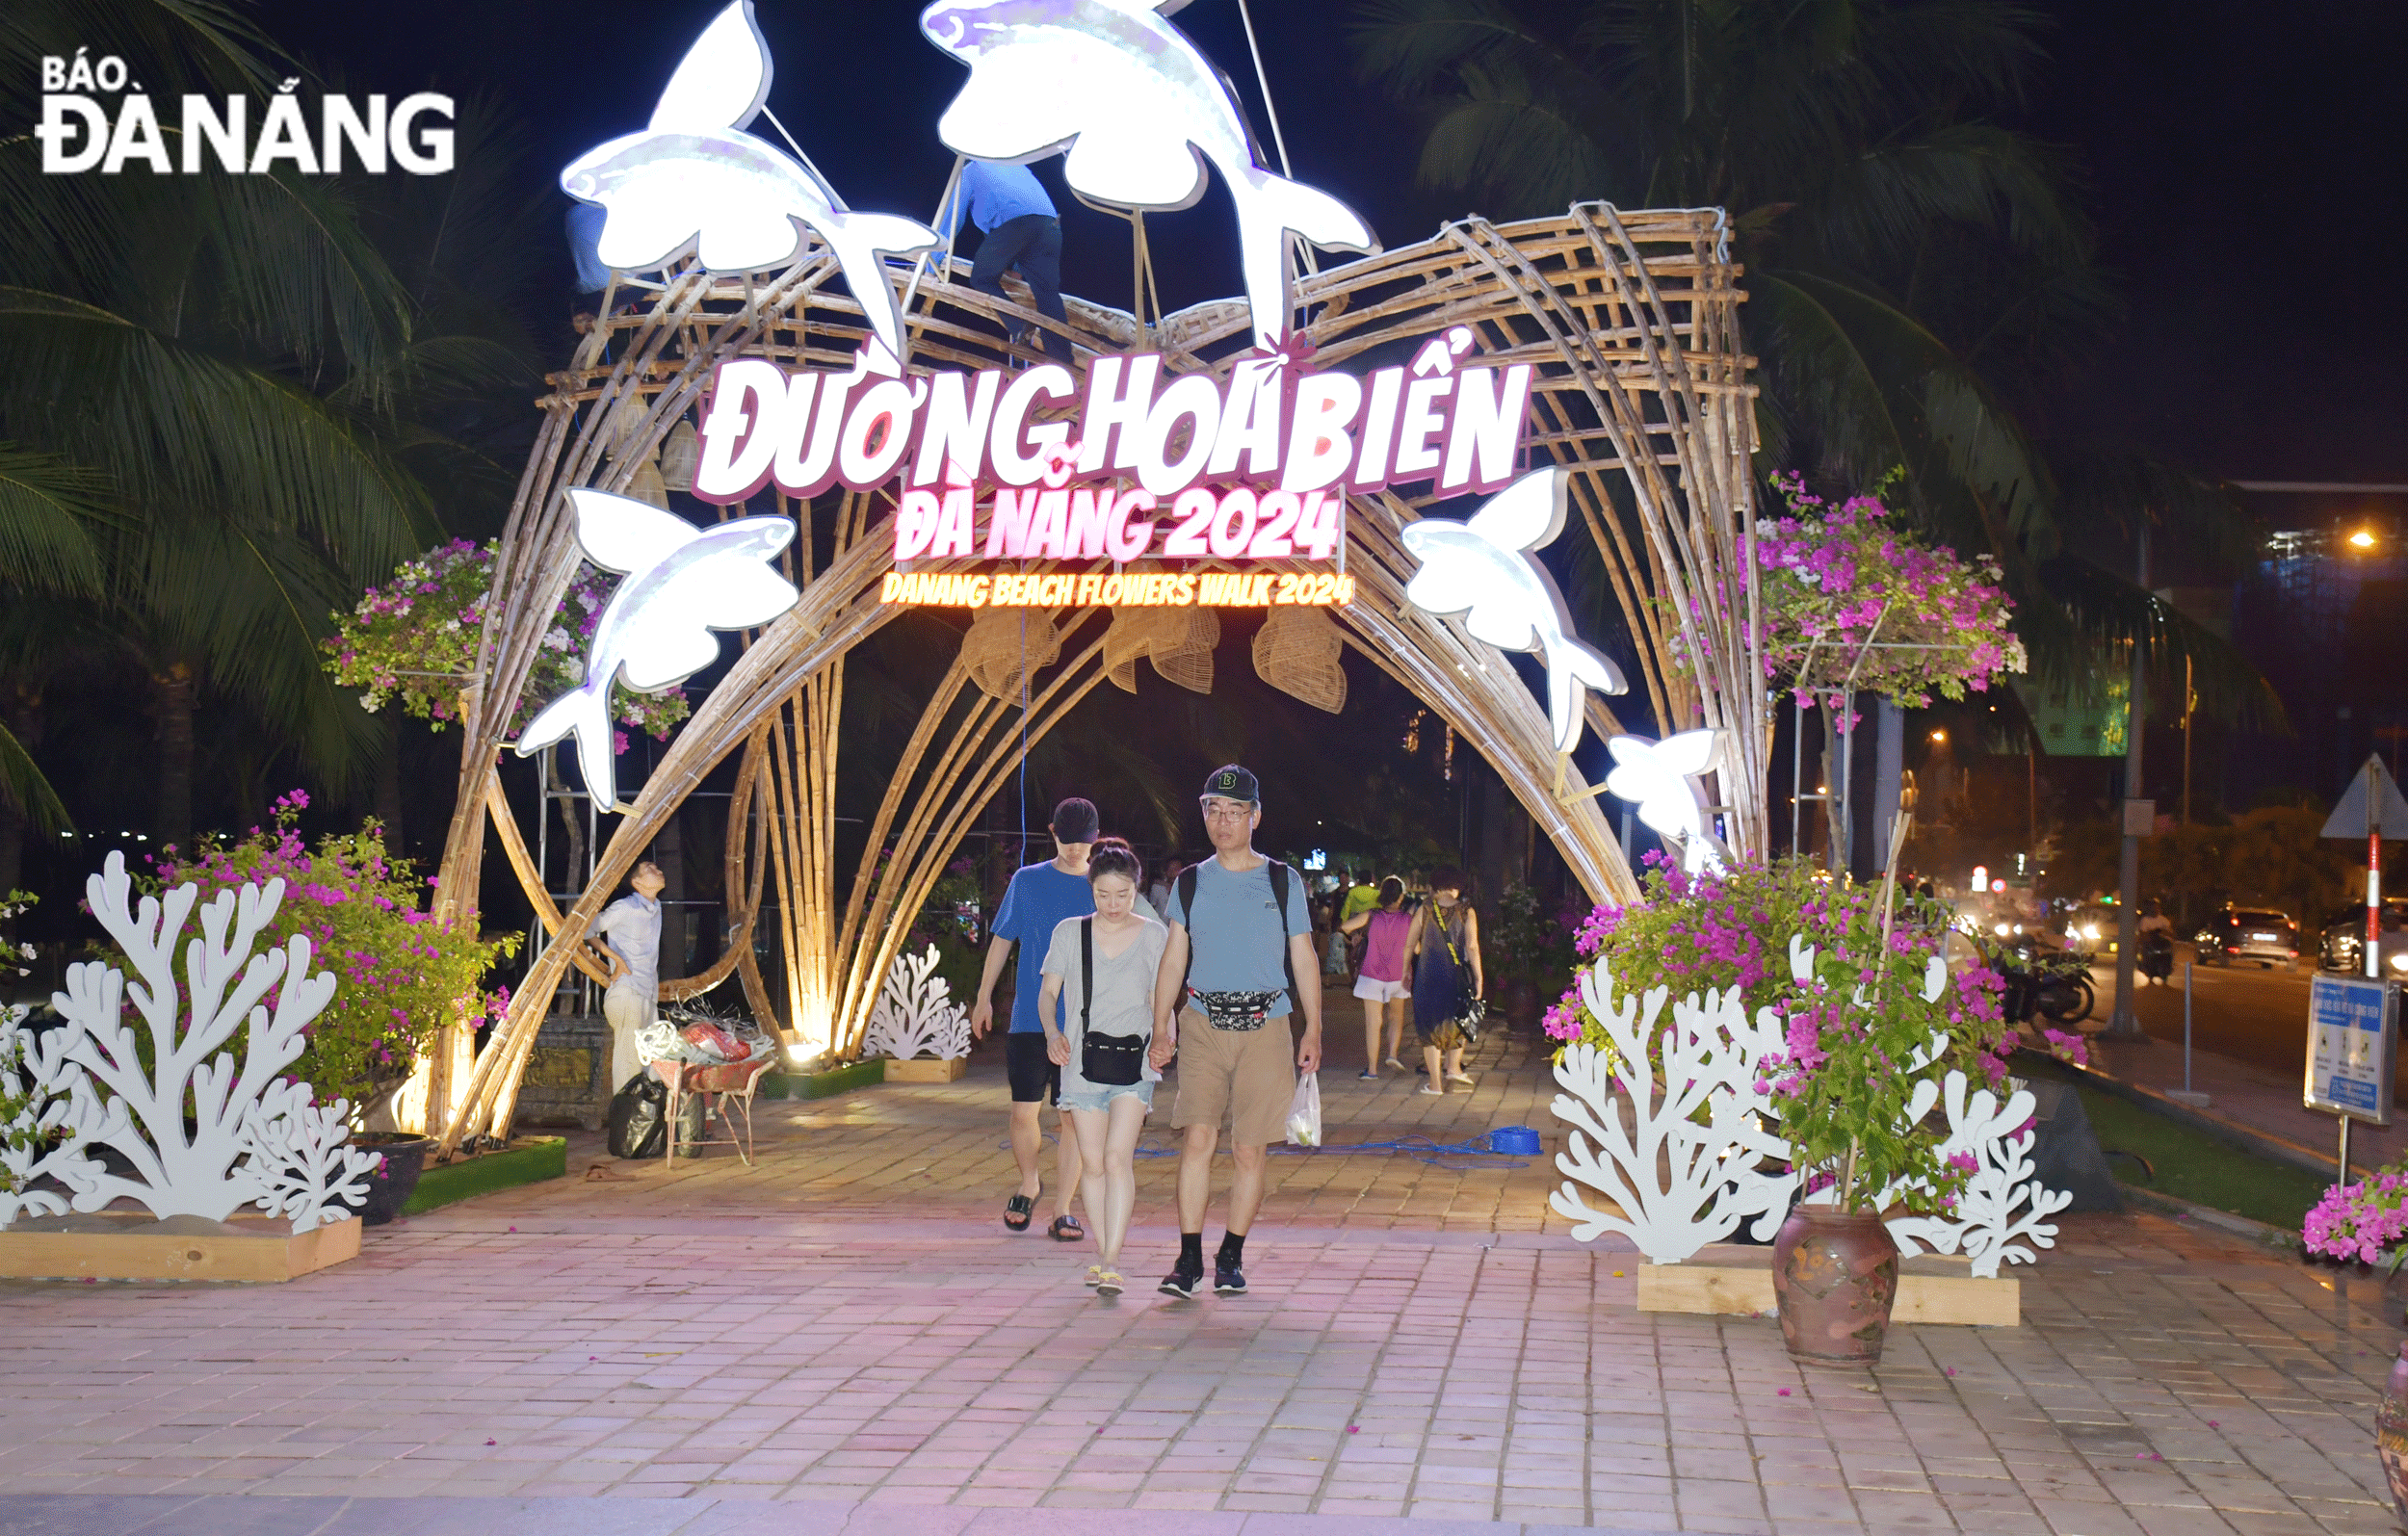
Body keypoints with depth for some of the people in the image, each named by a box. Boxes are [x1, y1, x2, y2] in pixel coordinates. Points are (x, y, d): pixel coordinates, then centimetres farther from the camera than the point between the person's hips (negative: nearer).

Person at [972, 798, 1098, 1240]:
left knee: (1073, 1118, -1)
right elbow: (1002, 939, 11)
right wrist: (984, 997, 10)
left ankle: (1061, 1212, 7)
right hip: (1029, 1018, 0)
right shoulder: (1027, 881, 5)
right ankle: (1029, 1184, 24)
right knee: (1025, 1112, -3)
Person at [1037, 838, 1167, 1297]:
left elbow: (1157, 1000, 6)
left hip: (1134, 1058, -2)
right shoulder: (1069, 933, 5)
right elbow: (1048, 993, 5)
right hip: (1083, 1056, 2)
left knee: (1118, 1156, -14)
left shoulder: (1154, 936, 3)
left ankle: (1111, 1262, -16)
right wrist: (1052, 1033, -14)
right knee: (1092, 1160, 4)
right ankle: (1101, 1252, 19)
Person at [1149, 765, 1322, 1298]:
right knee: (1197, 1137, -11)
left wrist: (1313, 1030, 4)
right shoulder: (1190, 884, 11)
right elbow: (1173, 959, 12)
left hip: (1266, 1025, -1)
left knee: (1250, 1150, 0)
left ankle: (1231, 1258, 12)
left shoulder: (1283, 882, 7)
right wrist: (1161, 1027, 3)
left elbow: (1304, 958, 10)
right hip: (1203, 1023, 1)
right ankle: (1189, 1259, -8)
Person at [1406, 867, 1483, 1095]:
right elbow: (1472, 947, -7)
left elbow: (1409, 946, 3)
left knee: (1429, 1025, 7)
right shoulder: (1466, 912, -2)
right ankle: (1454, 1066, 10)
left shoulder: (1424, 911, 2)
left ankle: (1435, 1082, 5)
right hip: (1457, 974, 0)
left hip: (1427, 975, 0)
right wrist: (1478, 978, -3)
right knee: (1459, 1021, 22)